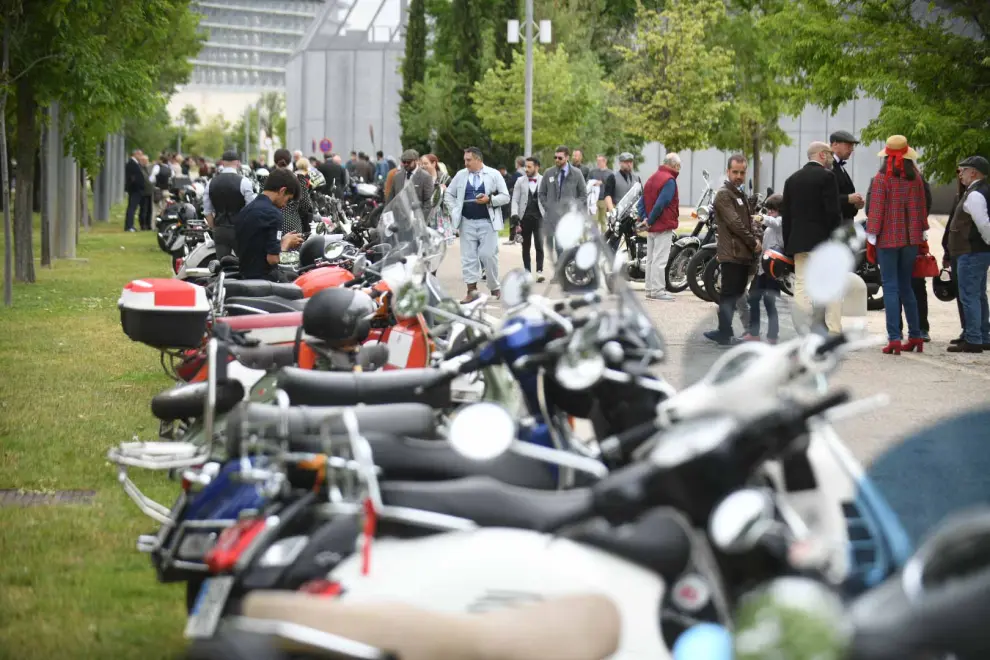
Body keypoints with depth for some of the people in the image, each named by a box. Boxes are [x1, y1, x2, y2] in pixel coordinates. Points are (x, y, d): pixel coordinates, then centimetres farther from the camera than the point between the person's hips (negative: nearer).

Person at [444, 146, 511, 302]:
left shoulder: (494, 174, 0)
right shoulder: (460, 175, 7)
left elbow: (505, 197, -1)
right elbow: (449, 194, 17)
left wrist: (489, 200, -16)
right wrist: (454, 211, 5)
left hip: (488, 222, -3)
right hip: (467, 223, 3)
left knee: (488, 255, -4)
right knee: (468, 257, 0)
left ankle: (494, 287, 13)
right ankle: (472, 289, 4)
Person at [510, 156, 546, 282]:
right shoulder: (520, 181, 6)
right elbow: (515, 200, 4)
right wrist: (515, 216, -7)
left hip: (539, 217, -2)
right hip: (525, 217, 2)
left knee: (539, 244, -11)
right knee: (525, 246, 8)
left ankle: (539, 271, -7)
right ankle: (527, 271, 16)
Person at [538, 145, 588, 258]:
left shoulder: (576, 174, 5)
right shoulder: (549, 173, 10)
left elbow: (583, 194, 10)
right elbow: (542, 193, 17)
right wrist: (547, 207, 4)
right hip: (551, 217, 2)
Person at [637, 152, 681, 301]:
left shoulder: (652, 178, 16)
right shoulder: (669, 180, -14)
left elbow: (642, 201, 13)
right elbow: (661, 204, -22)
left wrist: (644, 218, 3)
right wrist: (650, 220, -12)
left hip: (652, 228, 9)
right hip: (664, 227, -9)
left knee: (651, 259, 12)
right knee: (660, 260, -8)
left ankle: (650, 289, 17)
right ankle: (658, 291, -9)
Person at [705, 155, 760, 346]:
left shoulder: (740, 194, 21)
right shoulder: (724, 194, -9)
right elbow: (735, 223, -17)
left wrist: (754, 240, 5)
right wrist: (753, 243, -11)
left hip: (743, 253, 9)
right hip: (732, 253, -9)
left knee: (735, 294, 12)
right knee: (729, 294, -7)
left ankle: (723, 332, 19)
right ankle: (725, 334, -6)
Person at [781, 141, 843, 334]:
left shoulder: (792, 179, 12)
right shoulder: (827, 176, -6)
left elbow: (785, 216, 11)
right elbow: (833, 212, -12)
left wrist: (788, 245, 15)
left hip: (799, 241, 5)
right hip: (824, 240, -5)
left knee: (802, 288, 4)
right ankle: (834, 332, -4)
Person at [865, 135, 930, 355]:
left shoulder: (881, 179, -10)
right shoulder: (915, 178, 3)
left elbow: (876, 210, -10)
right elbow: (921, 207, 9)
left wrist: (871, 236, -5)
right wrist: (921, 233, 18)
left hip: (888, 238, -4)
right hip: (911, 238, 4)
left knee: (891, 288, -3)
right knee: (906, 287, 15)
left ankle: (894, 338, -10)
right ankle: (915, 336, 16)